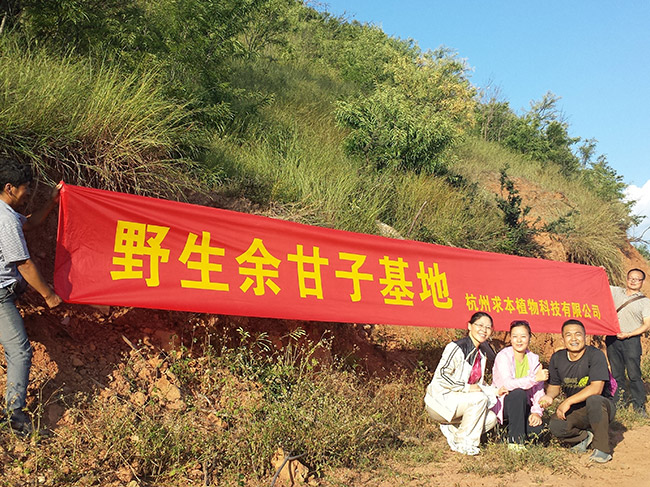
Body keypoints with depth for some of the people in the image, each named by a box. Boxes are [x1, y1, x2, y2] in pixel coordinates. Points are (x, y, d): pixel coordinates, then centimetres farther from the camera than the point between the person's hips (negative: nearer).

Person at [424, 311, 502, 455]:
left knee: (491, 418, -6)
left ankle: (451, 429, 8)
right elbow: (441, 375, -24)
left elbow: (477, 384, 18)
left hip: (457, 403, 8)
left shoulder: (482, 353, 10)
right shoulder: (456, 348, -17)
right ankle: (463, 444, -13)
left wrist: (494, 390, 1)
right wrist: (467, 387, -26)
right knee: (480, 399, -27)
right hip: (439, 402, -8)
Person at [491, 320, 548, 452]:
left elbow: (538, 390, 0)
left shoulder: (533, 359, 3)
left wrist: (537, 411, -15)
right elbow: (507, 384, -29)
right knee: (519, 393, -35)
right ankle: (515, 440, -20)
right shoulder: (503, 356, -14)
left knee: (537, 428, -24)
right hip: (502, 404, -4)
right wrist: (535, 378, -31)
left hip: (522, 406, 4)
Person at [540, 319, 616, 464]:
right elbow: (554, 385, 12)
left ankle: (602, 449, -19)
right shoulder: (557, 358, 1)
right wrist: (549, 396, -12)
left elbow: (596, 388, -25)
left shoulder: (596, 355, -16)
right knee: (555, 426, -25)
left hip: (602, 407, -4)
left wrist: (568, 401, -27)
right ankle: (584, 437, 9)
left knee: (593, 399, -38)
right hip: (576, 411, 4)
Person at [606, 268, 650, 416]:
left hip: (631, 339, -3)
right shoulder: (616, 291, 12)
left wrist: (628, 334, -12)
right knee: (617, 374, 8)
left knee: (634, 374, -4)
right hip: (613, 339, 3)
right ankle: (620, 401, 18)